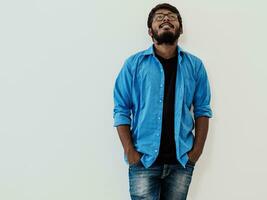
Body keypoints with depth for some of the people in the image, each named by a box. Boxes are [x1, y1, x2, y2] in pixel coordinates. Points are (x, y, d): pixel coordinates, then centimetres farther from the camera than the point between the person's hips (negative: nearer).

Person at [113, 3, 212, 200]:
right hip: (144, 159, -2)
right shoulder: (134, 63, 0)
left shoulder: (195, 65, 5)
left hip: (182, 160, 2)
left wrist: (198, 148, -3)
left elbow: (202, 109, 6)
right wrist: (129, 151, -9)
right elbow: (121, 110, -1)